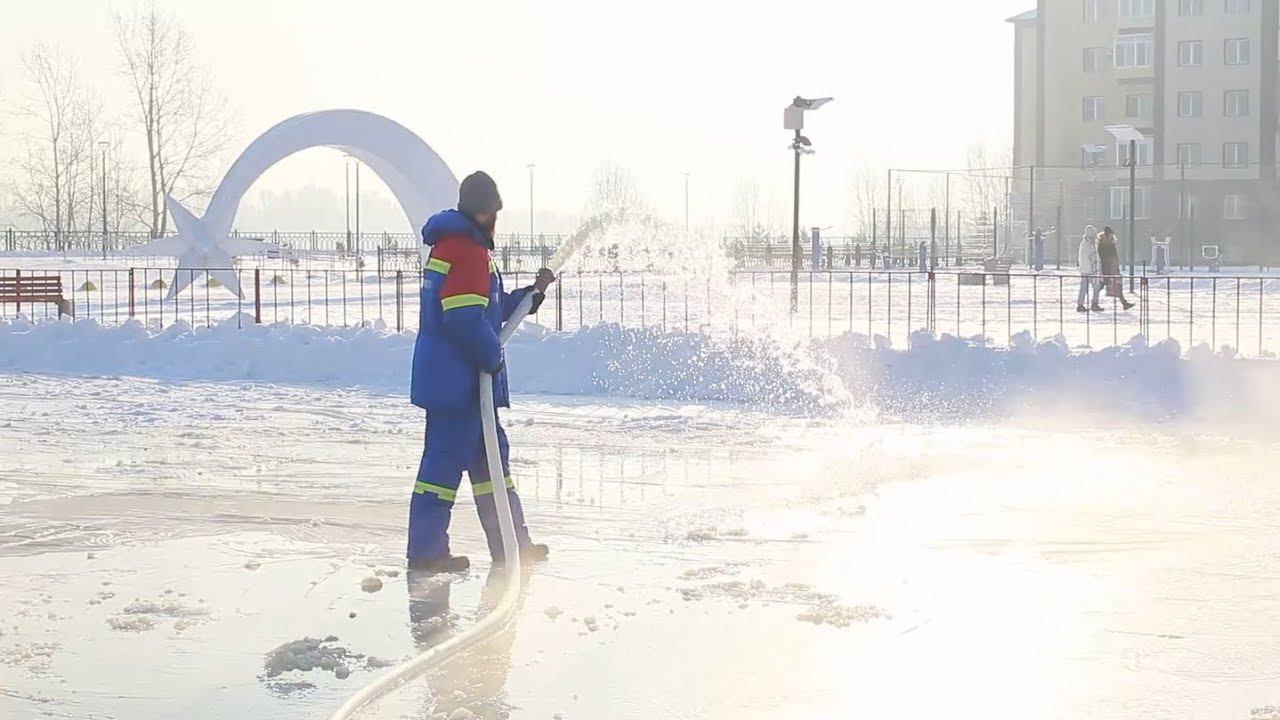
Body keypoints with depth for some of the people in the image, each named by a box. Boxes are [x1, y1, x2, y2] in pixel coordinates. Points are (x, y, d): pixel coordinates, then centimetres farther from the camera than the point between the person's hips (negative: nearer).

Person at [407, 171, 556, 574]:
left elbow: (491, 308, 24)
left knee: (489, 454, 15)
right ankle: (426, 552, 0)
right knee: (446, 457, -5)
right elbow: (466, 317, -24)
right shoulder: (464, 249, -15)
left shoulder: (462, 246, 19)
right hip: (457, 378, -11)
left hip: (461, 380, 11)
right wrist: (493, 357, -12)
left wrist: (532, 294, 15)